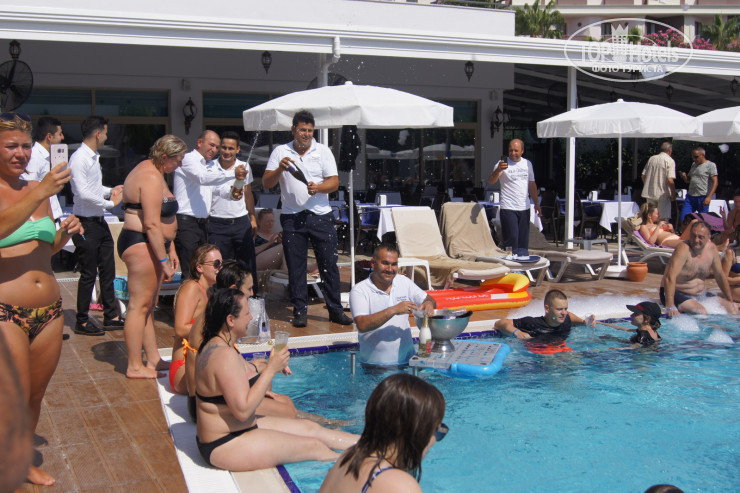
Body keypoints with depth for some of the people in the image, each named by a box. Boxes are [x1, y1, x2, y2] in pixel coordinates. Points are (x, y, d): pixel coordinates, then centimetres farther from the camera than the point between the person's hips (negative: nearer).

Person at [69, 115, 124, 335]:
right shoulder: (79, 158, -17)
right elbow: (83, 192, -25)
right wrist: (110, 203, -17)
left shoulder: (94, 158, 13)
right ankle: (82, 322, 13)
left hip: (99, 221, 9)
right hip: (86, 224, -9)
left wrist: (111, 191, 8)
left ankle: (111, 317, 24)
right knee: (89, 274, 0)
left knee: (108, 270, 13)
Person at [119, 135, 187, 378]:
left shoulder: (151, 171, 18)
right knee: (139, 305, -6)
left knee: (148, 305, 14)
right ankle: (135, 367, -1)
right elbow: (151, 224, -23)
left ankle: (153, 360, 21)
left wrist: (170, 249, 22)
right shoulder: (151, 178, -16)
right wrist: (164, 260, -20)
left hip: (151, 246, 11)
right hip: (142, 246, -11)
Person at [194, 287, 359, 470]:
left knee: (309, 427, 14)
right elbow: (242, 410, -29)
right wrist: (270, 370, -22)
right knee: (313, 446, -2)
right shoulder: (225, 355, -27)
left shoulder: (213, 346, 6)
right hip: (226, 446, -10)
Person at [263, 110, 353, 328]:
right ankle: (300, 311, 12)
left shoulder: (323, 151, 7)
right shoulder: (280, 152, 6)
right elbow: (266, 183, 2)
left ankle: (335, 310, 8)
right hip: (292, 217, 0)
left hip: (321, 215, 0)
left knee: (329, 263, -1)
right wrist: (280, 169, -16)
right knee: (296, 267, 3)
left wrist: (318, 188, -18)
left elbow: (334, 181, 1)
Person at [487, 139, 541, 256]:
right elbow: (491, 181, -18)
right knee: (511, 239, -9)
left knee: (523, 241, 8)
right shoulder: (504, 163, -5)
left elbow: (532, 185, 20)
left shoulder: (527, 164, 12)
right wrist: (498, 170, -36)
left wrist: (536, 203, 16)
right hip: (508, 208, -5)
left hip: (524, 208, 5)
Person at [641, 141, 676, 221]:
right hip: (663, 194, -5)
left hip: (649, 193, 5)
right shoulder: (670, 161, -9)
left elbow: (643, 175, 10)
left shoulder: (651, 158, 8)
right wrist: (673, 194, -9)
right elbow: (670, 180, -18)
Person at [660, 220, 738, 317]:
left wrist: (731, 301, 16)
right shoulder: (683, 249, -22)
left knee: (733, 308, -3)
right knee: (701, 312, -32)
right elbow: (670, 278, -31)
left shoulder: (711, 248, 0)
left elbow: (720, 276, 13)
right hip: (677, 293, -7)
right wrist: (670, 307, -40)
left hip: (700, 294, 8)